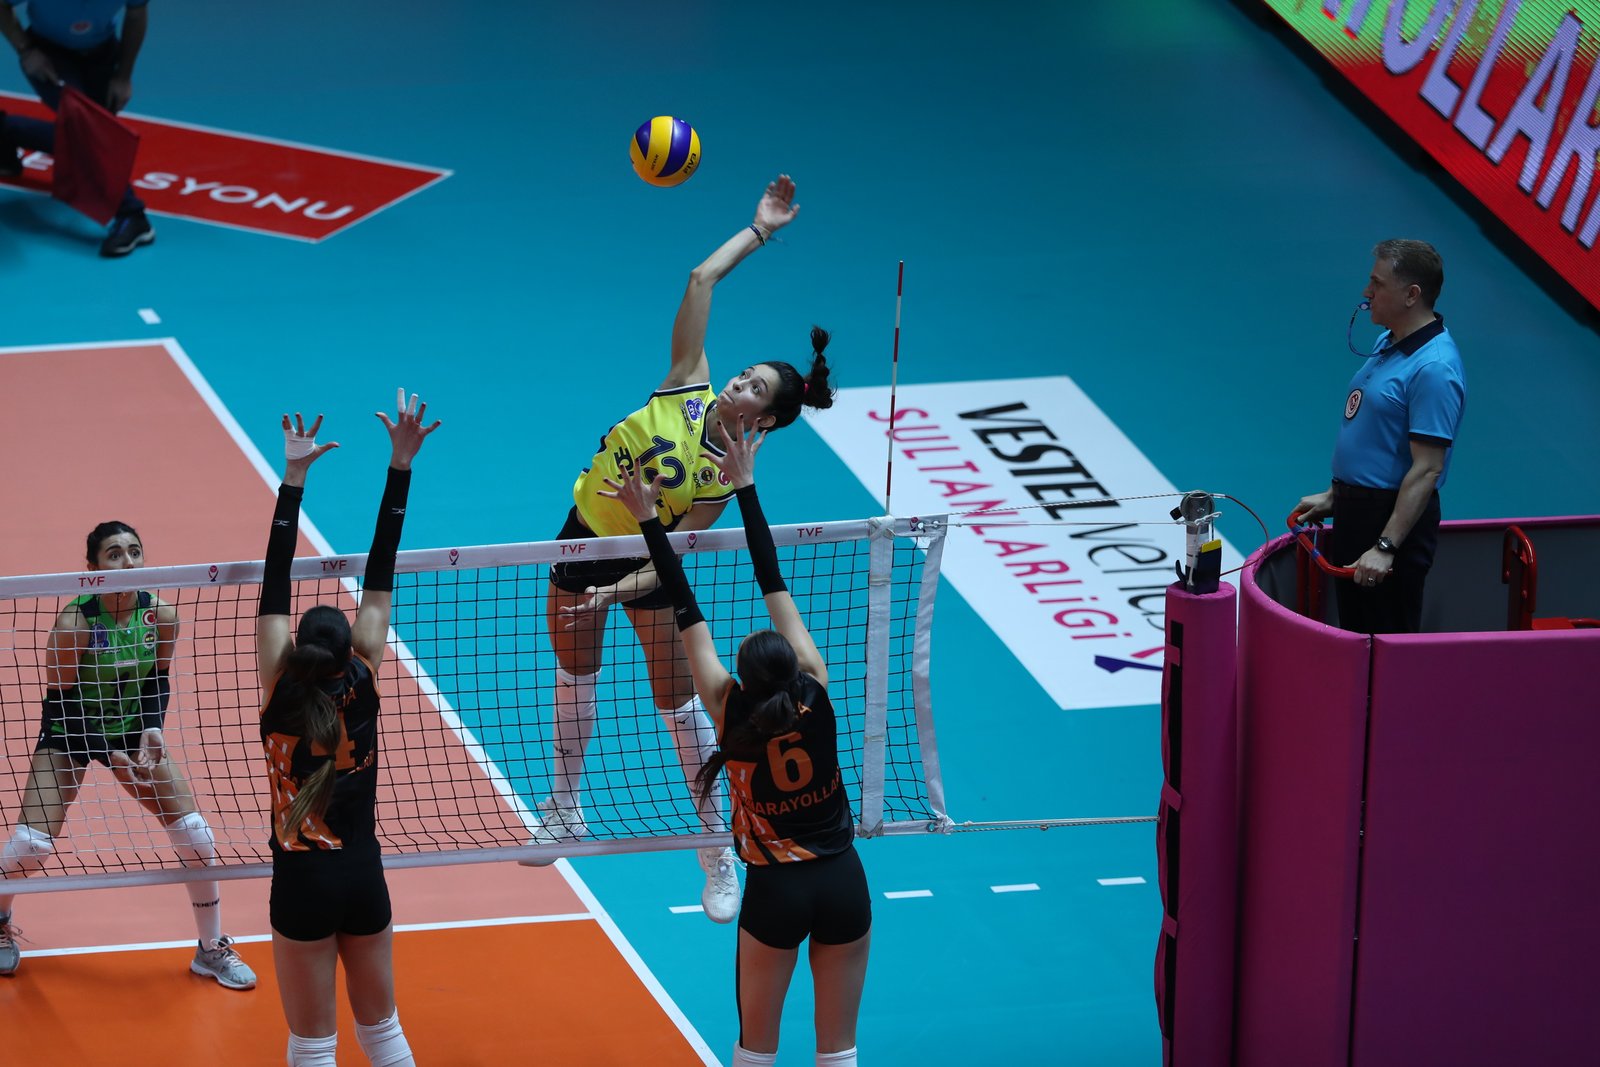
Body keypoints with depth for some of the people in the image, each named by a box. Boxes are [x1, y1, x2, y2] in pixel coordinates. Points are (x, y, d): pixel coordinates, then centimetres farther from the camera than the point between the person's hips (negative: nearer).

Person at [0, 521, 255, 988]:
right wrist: (110, 755, -24)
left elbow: (157, 682, 1)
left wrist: (152, 730, -17)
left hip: (133, 730, 4)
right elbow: (60, 702, -18)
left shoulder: (161, 616, -14)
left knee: (196, 836, -4)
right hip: (72, 730, -4)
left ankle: (212, 950, 15)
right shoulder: (73, 623, -26)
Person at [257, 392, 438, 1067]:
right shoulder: (362, 683, -6)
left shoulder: (281, 695, -10)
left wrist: (293, 478, -13)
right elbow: (379, 578, -5)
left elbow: (275, 588, -12)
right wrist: (400, 466, -3)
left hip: (302, 884, -2)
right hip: (364, 878, 2)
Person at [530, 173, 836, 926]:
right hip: (584, 543, 4)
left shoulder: (728, 477, -20)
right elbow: (702, 280, -14)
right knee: (574, 678, 17)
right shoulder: (689, 386, -12)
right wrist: (759, 230, -9)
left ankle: (718, 852, 6)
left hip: (645, 567, -4)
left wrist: (617, 590, -34)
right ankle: (565, 809, 37)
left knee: (679, 703, -3)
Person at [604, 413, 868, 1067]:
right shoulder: (815, 692, -10)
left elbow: (687, 615, -10)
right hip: (843, 882, 2)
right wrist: (745, 489, -3)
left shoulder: (731, 712, -13)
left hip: (776, 891, -2)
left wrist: (649, 521, -6)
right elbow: (775, 587, -6)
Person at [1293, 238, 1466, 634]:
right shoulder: (1389, 342, 8)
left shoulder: (1433, 368, -23)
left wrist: (1385, 547, -27)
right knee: (1355, 633, 17)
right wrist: (1334, 497, 21)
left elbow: (1426, 469, -25)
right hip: (1355, 509, 10)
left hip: (1395, 516, -10)